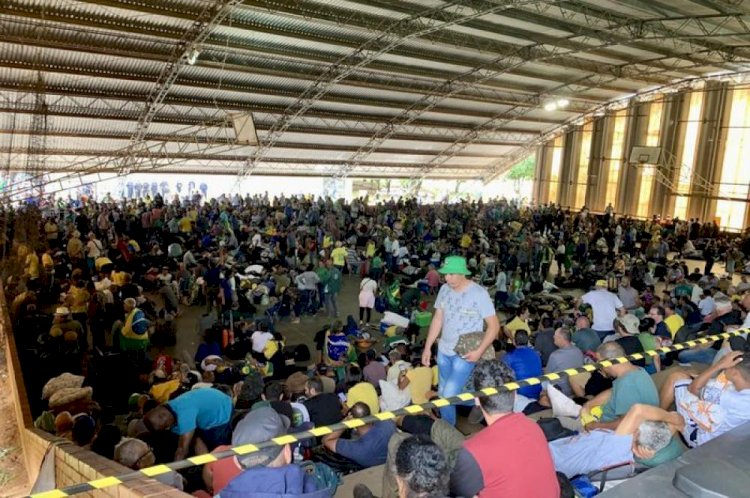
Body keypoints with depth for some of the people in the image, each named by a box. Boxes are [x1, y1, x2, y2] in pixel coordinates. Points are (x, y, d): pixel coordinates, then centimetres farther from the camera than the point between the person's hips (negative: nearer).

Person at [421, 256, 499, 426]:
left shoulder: (478, 293, -16)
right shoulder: (444, 289, -1)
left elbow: (494, 325, -12)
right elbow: (437, 319, 7)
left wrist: (479, 351, -20)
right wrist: (427, 347, 6)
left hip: (465, 353, -5)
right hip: (443, 350, 5)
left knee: (448, 395, -11)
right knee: (442, 393, 15)